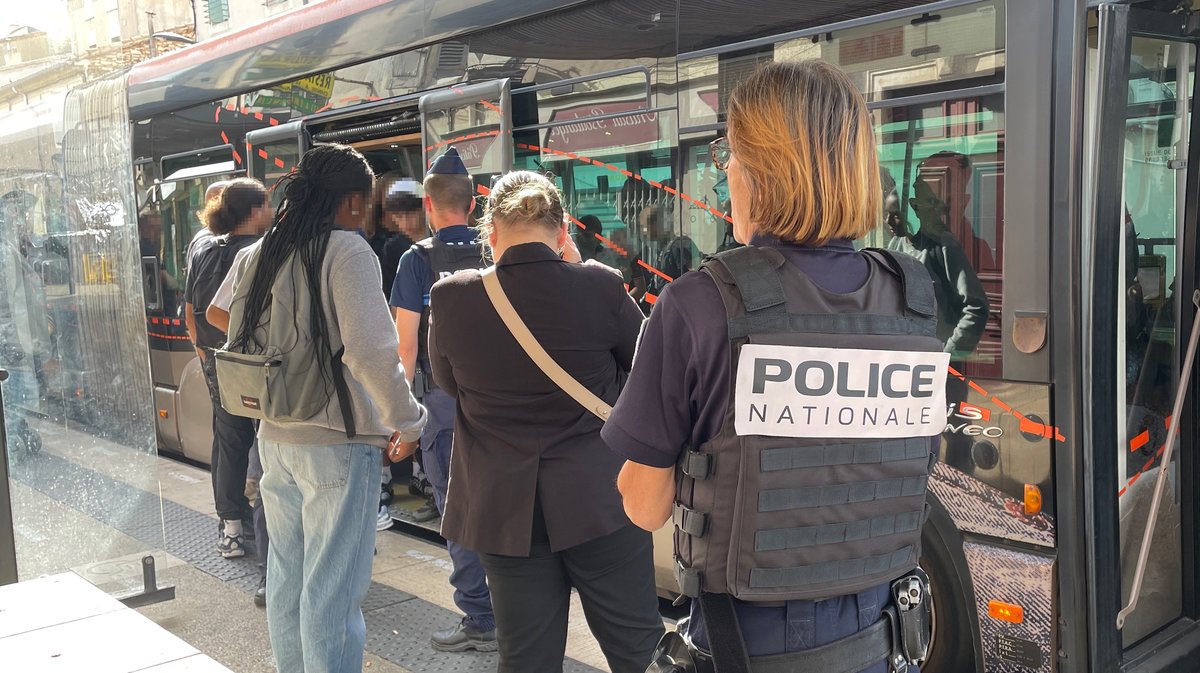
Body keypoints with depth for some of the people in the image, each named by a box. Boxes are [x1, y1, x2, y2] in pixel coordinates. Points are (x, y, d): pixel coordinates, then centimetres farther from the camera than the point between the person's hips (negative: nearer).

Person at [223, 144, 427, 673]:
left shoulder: (258, 255, 9)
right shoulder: (347, 250, -12)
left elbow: (238, 344, 16)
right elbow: (370, 351, -21)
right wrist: (407, 421, -9)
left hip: (274, 437, 7)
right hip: (337, 441, -7)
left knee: (285, 577, 17)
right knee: (332, 590, 0)